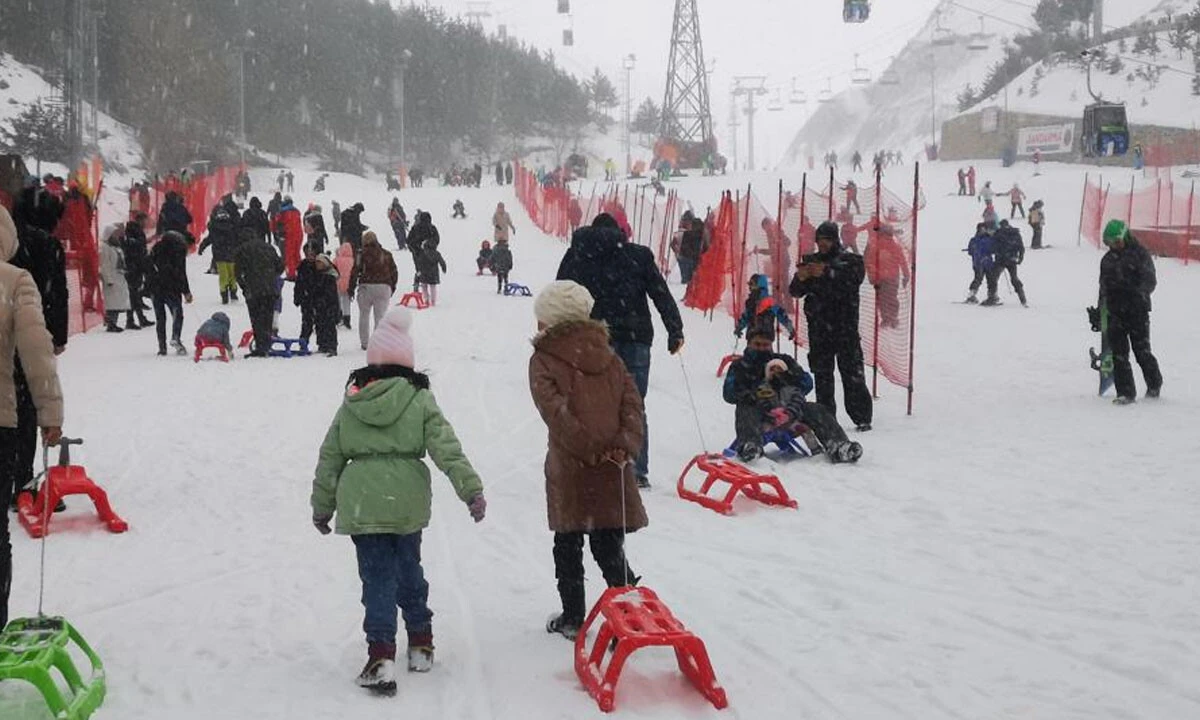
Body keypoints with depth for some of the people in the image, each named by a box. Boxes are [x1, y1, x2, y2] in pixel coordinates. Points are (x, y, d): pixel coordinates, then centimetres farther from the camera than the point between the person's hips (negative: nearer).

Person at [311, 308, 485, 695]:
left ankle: (381, 657, -9)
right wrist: (472, 490, -9)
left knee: (377, 577, 3)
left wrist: (322, 507, 20)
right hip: (407, 502, 0)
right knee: (409, 569, 18)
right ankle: (420, 646, 29)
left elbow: (329, 459, 10)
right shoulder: (420, 401, -2)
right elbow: (447, 449, -9)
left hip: (361, 504, 0)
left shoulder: (350, 405, 6)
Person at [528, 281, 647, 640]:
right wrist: (626, 444, -8)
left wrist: (587, 447, -16)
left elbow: (555, 409, -16)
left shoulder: (544, 360, -4)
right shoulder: (608, 356, 11)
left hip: (570, 467, -4)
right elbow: (632, 402, 2)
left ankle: (573, 617, 18)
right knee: (609, 546, 10)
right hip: (613, 469, 4)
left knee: (568, 546, 12)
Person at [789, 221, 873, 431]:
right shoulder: (810, 261, 15)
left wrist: (827, 273, -28)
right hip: (818, 326, 4)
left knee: (852, 372, -5)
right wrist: (800, 279, -12)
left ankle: (862, 417, -1)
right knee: (822, 375, 5)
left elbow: (853, 279, -16)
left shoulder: (850, 260, 4)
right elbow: (796, 292, 10)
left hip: (845, 327, -4)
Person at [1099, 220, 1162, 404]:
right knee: (1119, 353, -3)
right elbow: (1103, 287, 24)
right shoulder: (1107, 260, 16)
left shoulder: (1140, 254, -2)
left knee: (1141, 350, -1)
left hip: (1137, 311, -5)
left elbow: (1150, 281, -8)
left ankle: (1154, 384, 24)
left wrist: (1138, 293, -26)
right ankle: (1126, 392, -1)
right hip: (1115, 312, 5)